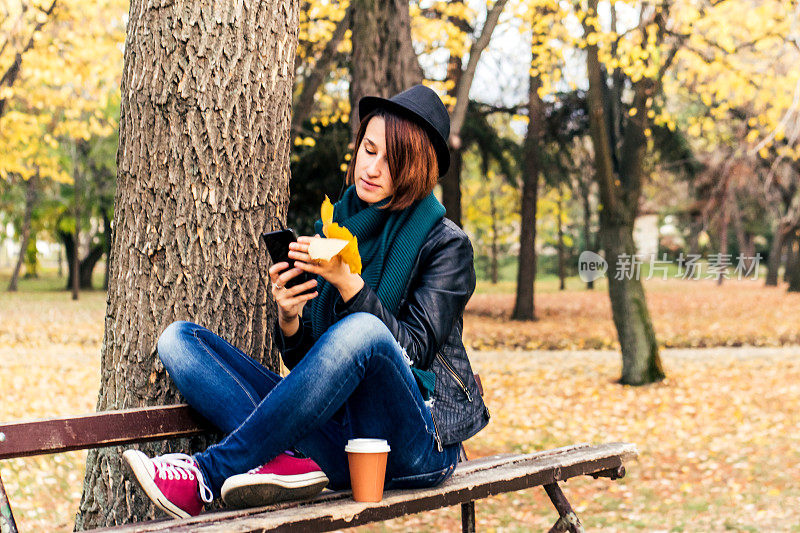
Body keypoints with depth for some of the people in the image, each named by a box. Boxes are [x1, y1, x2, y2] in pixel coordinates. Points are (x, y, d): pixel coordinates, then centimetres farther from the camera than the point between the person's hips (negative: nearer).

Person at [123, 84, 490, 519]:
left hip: (418, 443, -5)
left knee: (362, 331, -37)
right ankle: (291, 461, -31)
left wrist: (348, 283, -22)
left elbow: (414, 352, -11)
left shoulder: (447, 245, 1)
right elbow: (304, 359, 10)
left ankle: (207, 474, -29)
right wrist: (289, 319, -13)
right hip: (334, 436, 5)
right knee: (179, 339, -6)